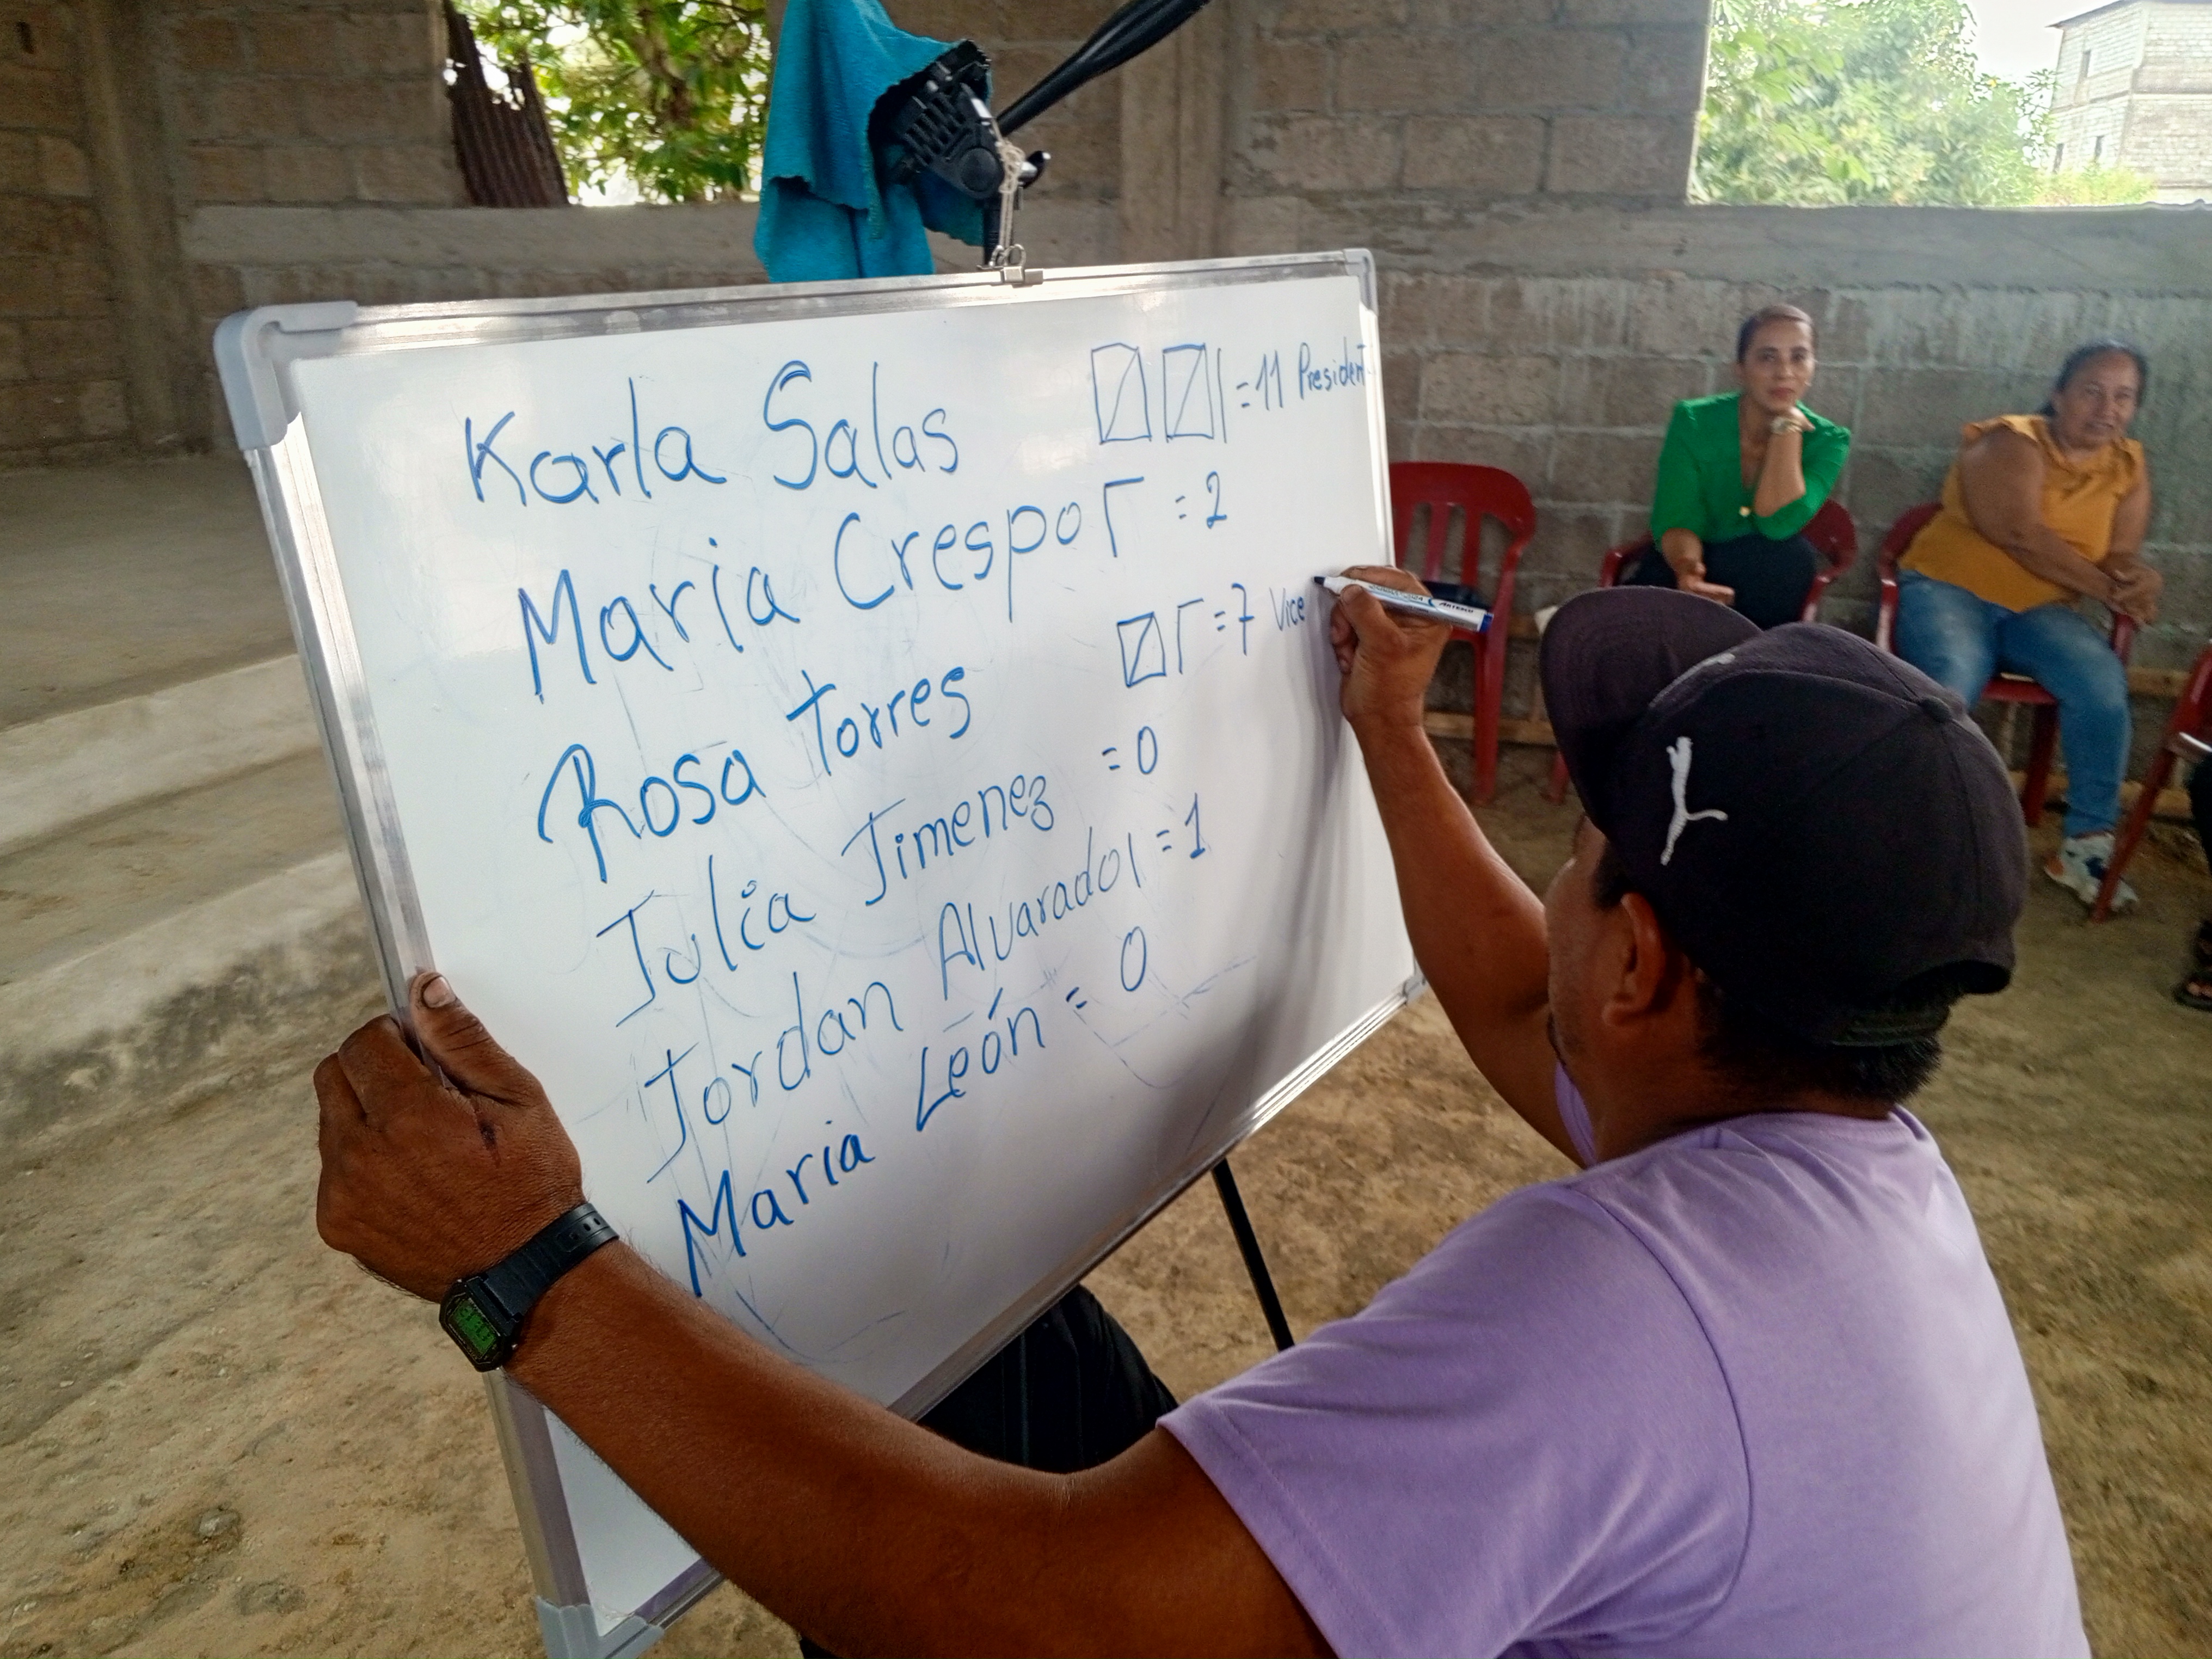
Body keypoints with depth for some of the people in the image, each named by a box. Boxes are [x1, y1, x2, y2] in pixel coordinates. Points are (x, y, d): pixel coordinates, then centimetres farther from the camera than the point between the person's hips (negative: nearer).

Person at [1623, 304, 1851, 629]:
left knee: (1791, 554, -32)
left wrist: (1787, 424, -21)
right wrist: (1688, 569, -42)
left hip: (1762, 586, 1)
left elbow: (1777, 523, -26)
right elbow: (1676, 520, -19)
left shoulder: (1826, 441, -9)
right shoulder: (1694, 422, -11)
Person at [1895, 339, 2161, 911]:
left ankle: (2086, 842, -14)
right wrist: (2106, 587, -19)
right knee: (1948, 686, -35)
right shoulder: (2011, 444, -8)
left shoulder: (2129, 467, 10)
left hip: (2039, 608, 5)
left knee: (2103, 684, -26)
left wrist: (2137, 581, -22)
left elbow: (2121, 556, 2)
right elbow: (2021, 536, -20)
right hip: (1950, 587, -4)